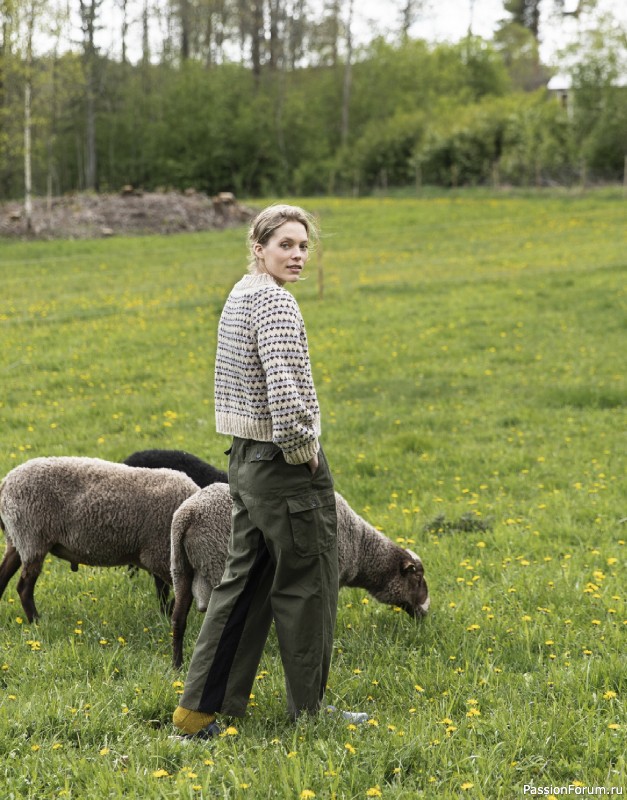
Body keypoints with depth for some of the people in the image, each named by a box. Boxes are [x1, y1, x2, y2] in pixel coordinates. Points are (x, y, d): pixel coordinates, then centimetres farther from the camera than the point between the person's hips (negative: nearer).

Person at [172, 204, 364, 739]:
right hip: (285, 465, -9)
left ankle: (201, 709, 15)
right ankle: (310, 710, 16)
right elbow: (283, 382, -31)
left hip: (246, 458, 9)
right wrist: (300, 445, -19)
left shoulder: (240, 296, 13)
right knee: (305, 585, 4)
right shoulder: (274, 300, -17)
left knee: (244, 580, 13)